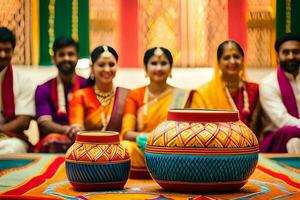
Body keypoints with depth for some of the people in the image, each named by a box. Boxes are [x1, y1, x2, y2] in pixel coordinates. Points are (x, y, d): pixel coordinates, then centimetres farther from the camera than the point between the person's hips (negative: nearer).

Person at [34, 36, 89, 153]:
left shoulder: (88, 86, 8)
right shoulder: (43, 90, 9)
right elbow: (44, 123, -5)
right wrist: (66, 130, -28)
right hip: (52, 145, 0)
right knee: (53, 140, -35)